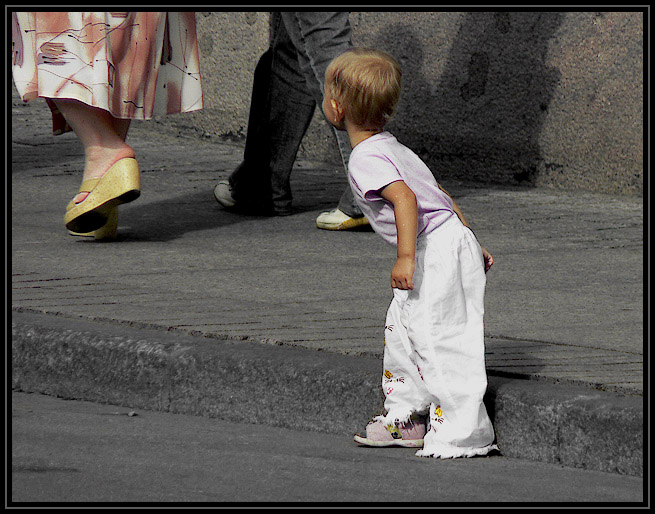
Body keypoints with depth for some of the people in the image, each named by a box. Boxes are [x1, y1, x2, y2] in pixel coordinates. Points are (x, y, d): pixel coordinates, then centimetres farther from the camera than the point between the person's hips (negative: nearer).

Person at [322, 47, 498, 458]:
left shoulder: (365, 159, -13)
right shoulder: (391, 147, 18)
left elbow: (405, 198, -27)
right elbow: (440, 195, 22)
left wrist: (406, 257, -30)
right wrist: (472, 245, 26)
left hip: (438, 250, -10)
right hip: (455, 238, 10)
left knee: (437, 338, -8)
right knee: (401, 327, 19)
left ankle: (462, 433, -8)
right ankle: (405, 417, 27)